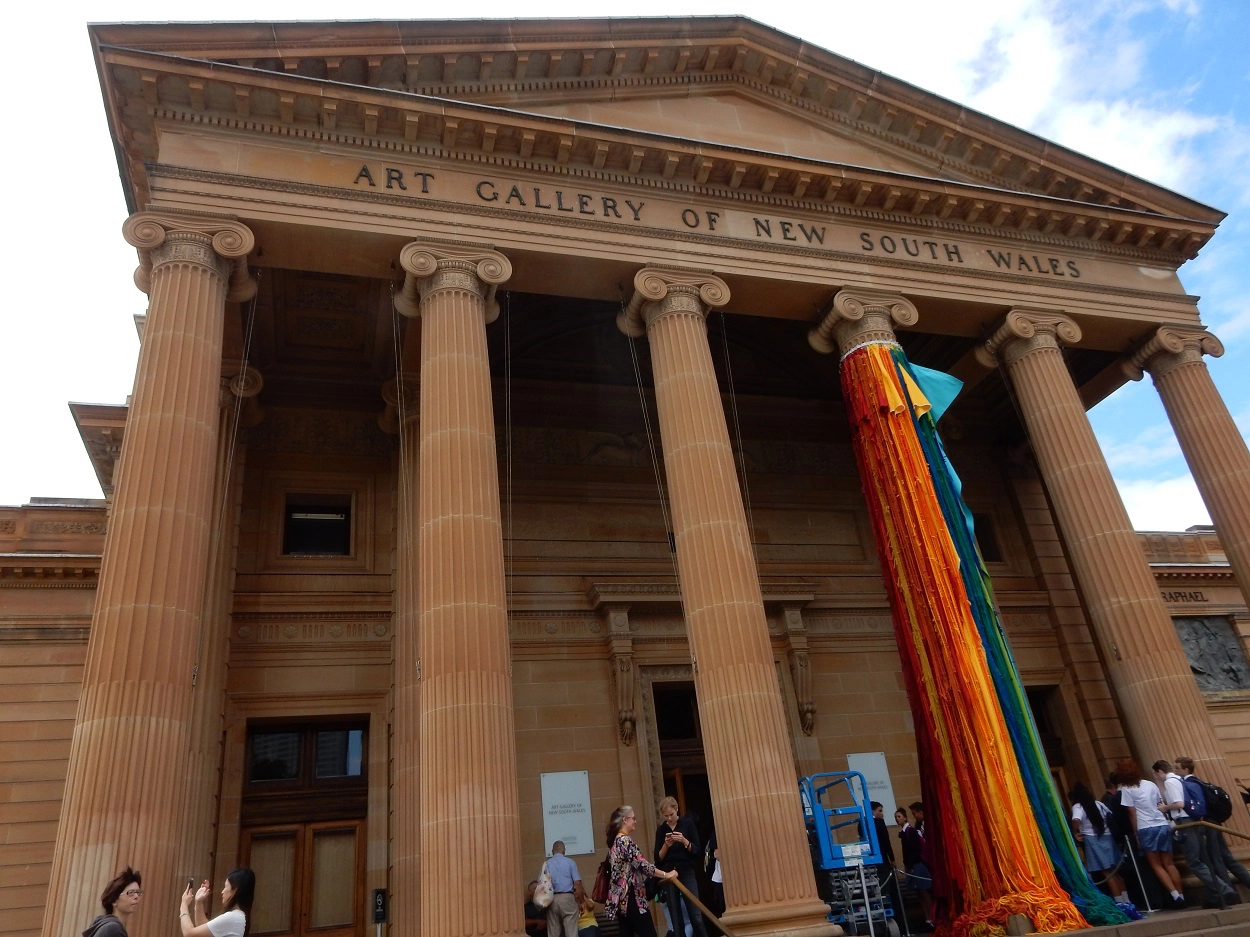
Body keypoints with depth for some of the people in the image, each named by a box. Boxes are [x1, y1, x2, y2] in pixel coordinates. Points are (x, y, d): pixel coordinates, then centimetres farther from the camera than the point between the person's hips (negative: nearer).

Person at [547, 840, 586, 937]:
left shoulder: (547, 864, 8)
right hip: (567, 898, -2)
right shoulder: (570, 862, 3)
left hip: (552, 899, 2)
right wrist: (580, 902, 4)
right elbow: (577, 883, -3)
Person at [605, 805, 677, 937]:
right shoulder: (625, 840, -14)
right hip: (632, 897, -9)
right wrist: (666, 875, -11)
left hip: (619, 898, 9)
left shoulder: (614, 842, 15)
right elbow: (643, 865, -19)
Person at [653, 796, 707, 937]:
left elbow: (698, 851, -2)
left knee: (695, 916, -10)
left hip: (687, 873, -2)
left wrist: (684, 841, -18)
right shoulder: (661, 830, 6)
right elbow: (658, 859, 4)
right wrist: (666, 845, -13)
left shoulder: (687, 823, 0)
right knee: (676, 920, 2)